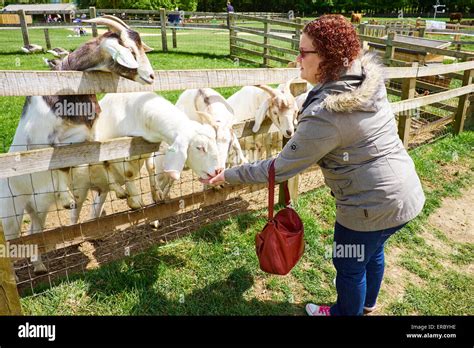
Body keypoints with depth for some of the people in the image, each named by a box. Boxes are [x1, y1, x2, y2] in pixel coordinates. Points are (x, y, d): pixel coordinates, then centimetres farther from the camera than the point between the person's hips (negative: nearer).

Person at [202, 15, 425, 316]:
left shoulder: (324, 116, -28)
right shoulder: (369, 77, -5)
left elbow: (280, 169, -21)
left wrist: (228, 175, -11)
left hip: (373, 206, -9)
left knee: (349, 267, 17)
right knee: (372, 252, 31)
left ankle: (346, 312, 46)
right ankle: (367, 303, 58)